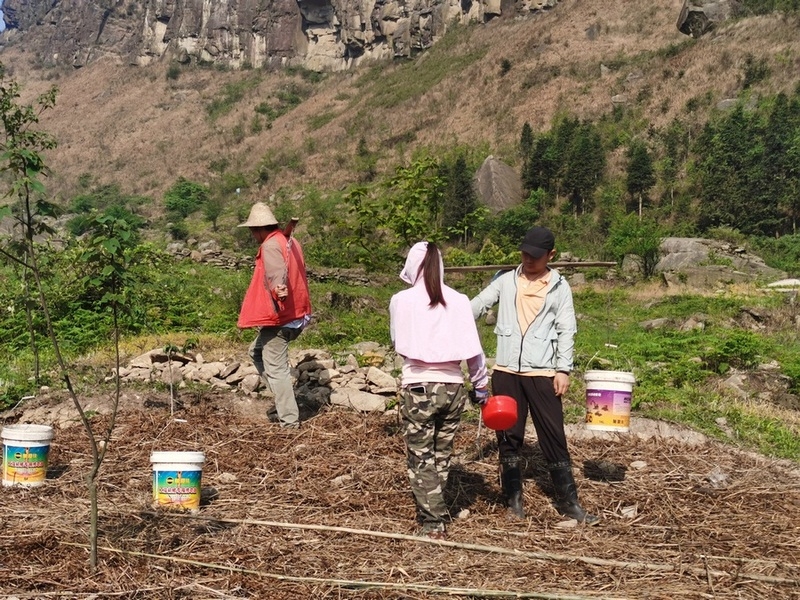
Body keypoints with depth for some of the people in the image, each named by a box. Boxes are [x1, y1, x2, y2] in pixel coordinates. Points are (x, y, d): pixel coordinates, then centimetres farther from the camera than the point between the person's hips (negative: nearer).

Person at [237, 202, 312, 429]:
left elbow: (277, 272, -34)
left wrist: (279, 289, -53)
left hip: (279, 318, -10)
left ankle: (290, 422, -4)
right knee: (257, 352, 24)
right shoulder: (290, 241, 14)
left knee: (275, 368, -5)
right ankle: (284, 401, 19)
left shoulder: (271, 245, -14)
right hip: (295, 315, 10)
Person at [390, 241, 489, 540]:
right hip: (453, 387, 3)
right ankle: (436, 514, 26)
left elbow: (397, 340, 8)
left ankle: (433, 524, 3)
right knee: (441, 457, 16)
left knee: (421, 459, 6)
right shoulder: (458, 300, -3)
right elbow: (473, 349, -1)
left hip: (418, 387, -3)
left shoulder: (401, 301, -6)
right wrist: (481, 385, 11)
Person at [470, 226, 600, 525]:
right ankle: (514, 499, 20)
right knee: (508, 437, 8)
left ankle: (568, 501, 10)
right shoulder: (506, 281, 8)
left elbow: (566, 331, 1)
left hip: (542, 373, -2)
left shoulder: (559, 287, 3)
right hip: (506, 371, 2)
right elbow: (477, 306, 3)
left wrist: (563, 369, -7)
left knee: (554, 437, 0)